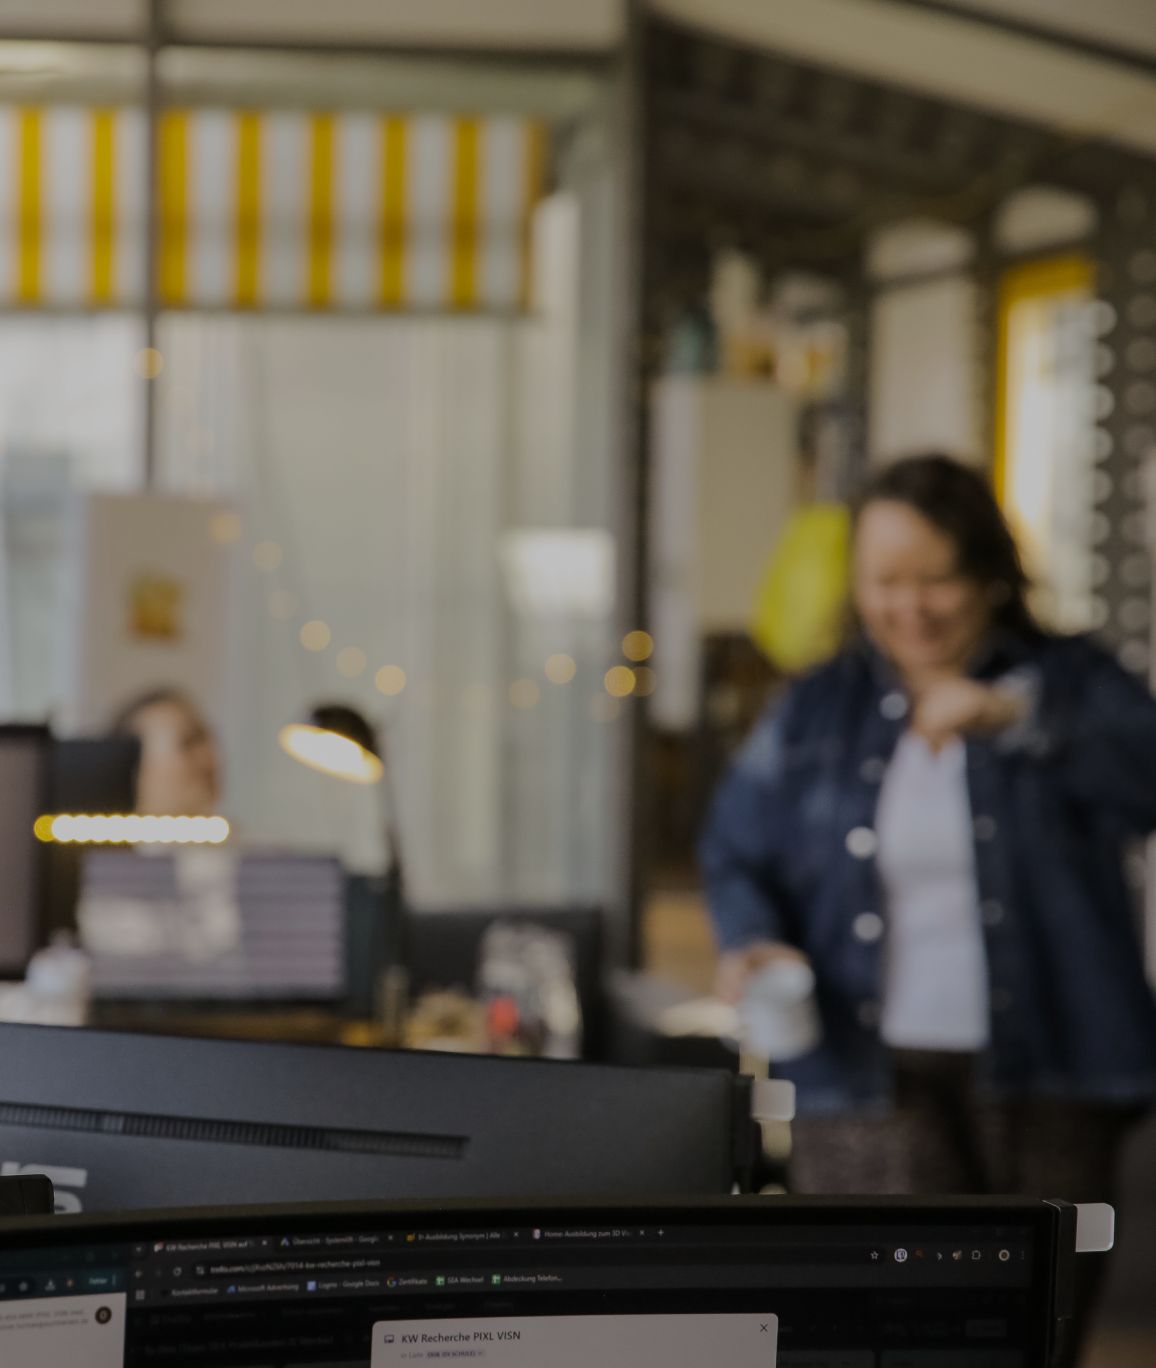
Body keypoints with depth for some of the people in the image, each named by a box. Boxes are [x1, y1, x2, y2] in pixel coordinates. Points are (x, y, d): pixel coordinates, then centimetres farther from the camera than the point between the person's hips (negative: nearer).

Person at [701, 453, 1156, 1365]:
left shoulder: (1070, 686, 6)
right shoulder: (814, 715, 12)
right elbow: (739, 856, 18)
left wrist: (1015, 716, -22)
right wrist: (755, 942, -3)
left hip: (1043, 1081, 0)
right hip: (872, 1076, 0)